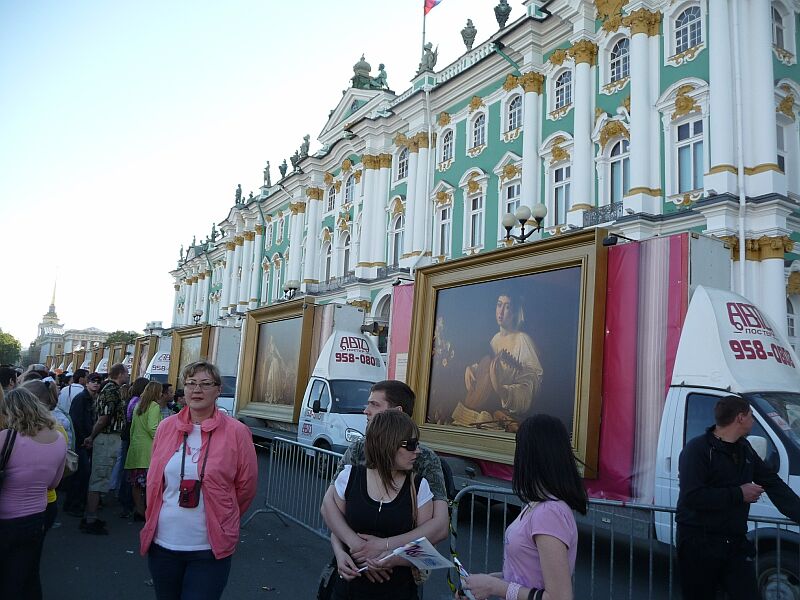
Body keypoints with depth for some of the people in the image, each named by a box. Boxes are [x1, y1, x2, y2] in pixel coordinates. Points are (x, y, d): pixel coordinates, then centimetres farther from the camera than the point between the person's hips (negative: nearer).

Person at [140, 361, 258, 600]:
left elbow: (246, 486, -2)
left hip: (209, 550, -4)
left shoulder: (236, 432, -10)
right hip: (163, 542, 4)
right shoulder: (166, 427, 1)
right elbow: (153, 481, 13)